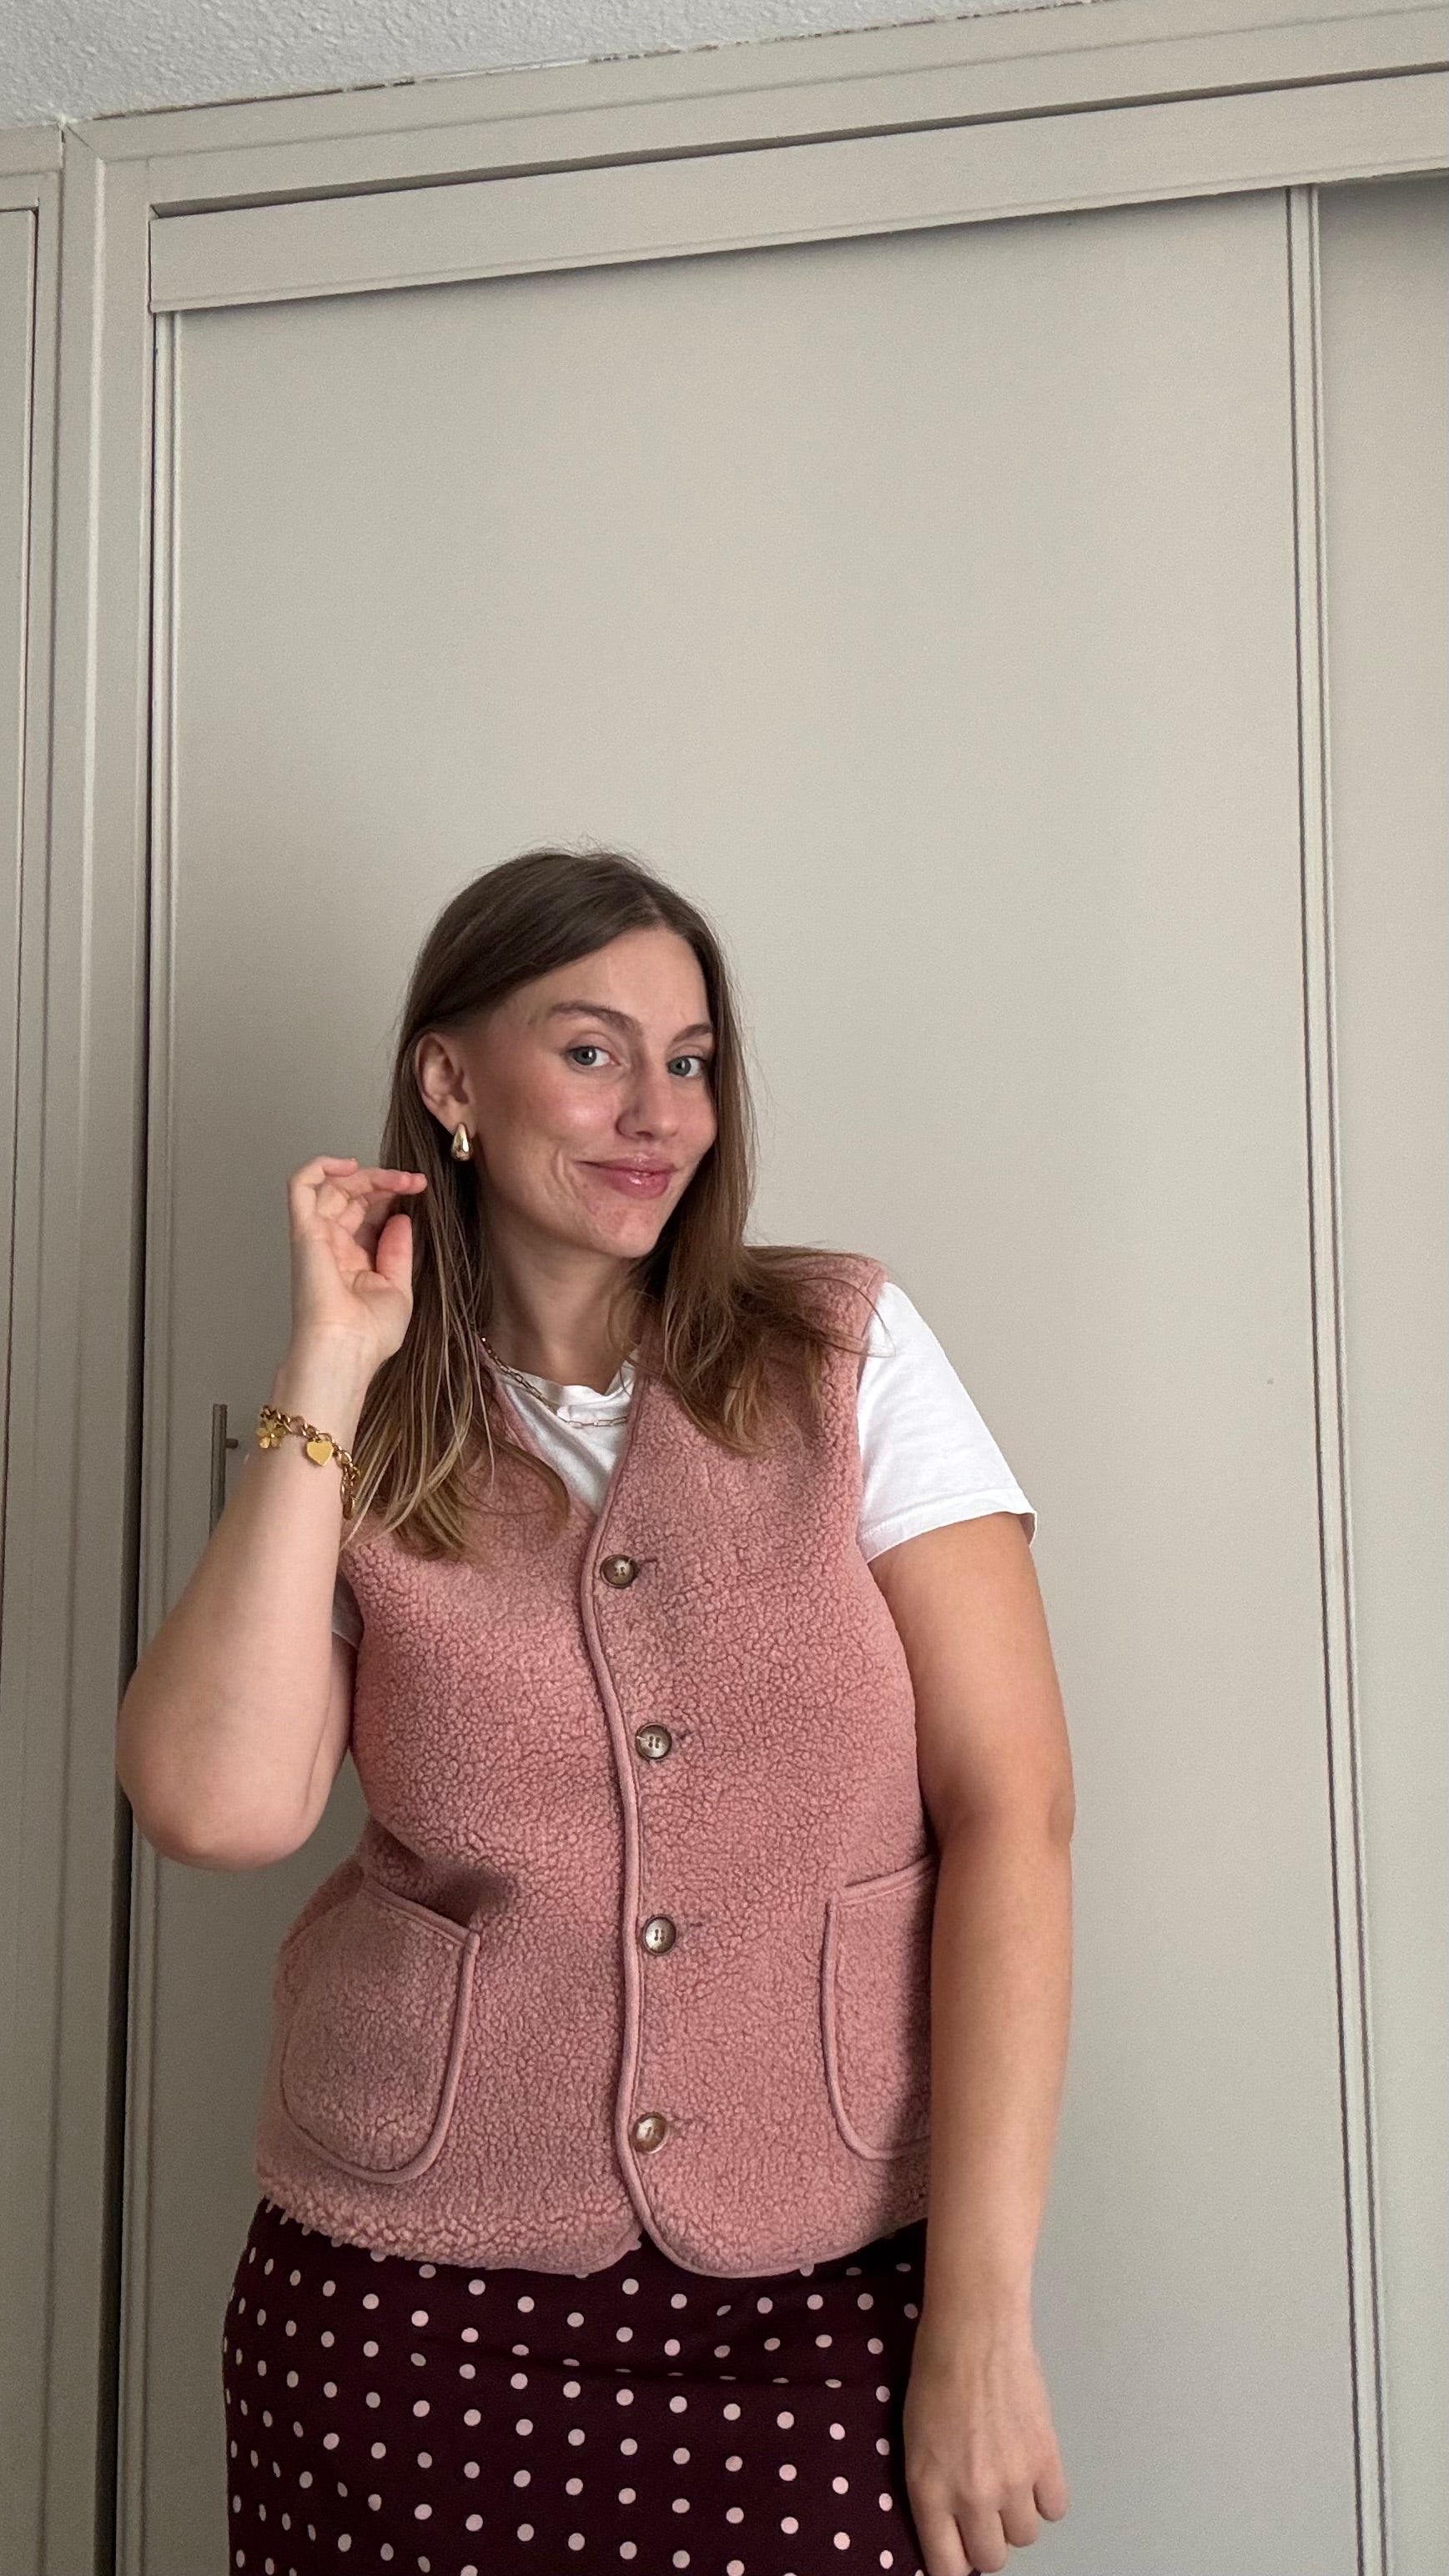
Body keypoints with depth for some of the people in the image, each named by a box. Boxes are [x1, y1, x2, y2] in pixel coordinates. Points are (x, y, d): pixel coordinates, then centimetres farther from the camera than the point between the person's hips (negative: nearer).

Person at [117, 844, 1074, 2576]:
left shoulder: (844, 1350, -2)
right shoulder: (356, 1455, 3)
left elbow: (1010, 1806, -7)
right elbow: (217, 1810, -13)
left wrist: (981, 2314, -13)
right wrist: (332, 1374, -11)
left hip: (827, 2297, -1)